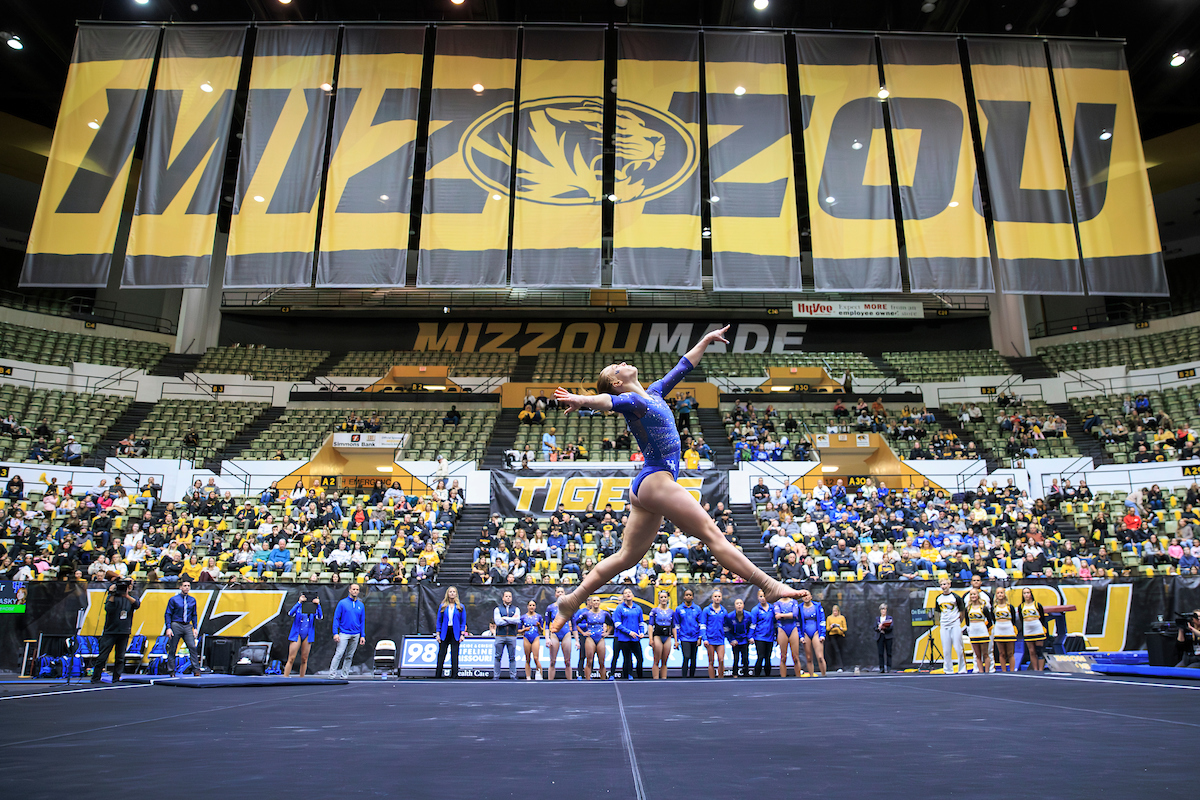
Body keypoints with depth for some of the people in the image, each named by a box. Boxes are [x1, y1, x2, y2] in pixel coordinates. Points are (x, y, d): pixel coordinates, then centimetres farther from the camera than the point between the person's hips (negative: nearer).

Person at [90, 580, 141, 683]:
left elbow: (137, 605, -13)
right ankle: (95, 678, 9)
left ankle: (116, 679, 10)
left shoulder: (131, 598, 9)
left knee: (120, 657, 3)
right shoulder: (112, 597, 5)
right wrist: (112, 595, -17)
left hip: (124, 632, 2)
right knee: (102, 656, -2)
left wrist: (127, 596, -26)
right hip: (110, 631, -2)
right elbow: (108, 609, -12)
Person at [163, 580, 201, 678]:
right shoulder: (173, 600, 0)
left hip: (188, 626, 2)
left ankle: (196, 670, -5)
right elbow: (168, 614, 0)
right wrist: (168, 628, -10)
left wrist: (195, 628, 7)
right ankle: (171, 671, 15)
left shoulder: (192, 600, 11)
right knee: (172, 649, 2)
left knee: (193, 647, -8)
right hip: (176, 625, -2)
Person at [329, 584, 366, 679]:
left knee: (349, 656, 7)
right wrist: (335, 633, -11)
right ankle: (332, 673, -3)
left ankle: (344, 674, 13)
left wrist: (362, 635, 5)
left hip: (356, 634, 4)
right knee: (339, 654, -10)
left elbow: (362, 621, 11)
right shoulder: (342, 603, -1)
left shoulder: (361, 605, 9)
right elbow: (336, 618, -3)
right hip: (344, 633, -4)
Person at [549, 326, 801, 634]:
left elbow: (683, 366, 30)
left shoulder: (654, 392, 20)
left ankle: (571, 601, 13)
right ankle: (769, 585, -1)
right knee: (712, 533, -6)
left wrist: (706, 340, 37)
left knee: (627, 556, 10)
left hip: (646, 487, 10)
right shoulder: (631, 400, -6)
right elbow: (608, 401, -28)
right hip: (656, 480, -10)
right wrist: (582, 400, -48)